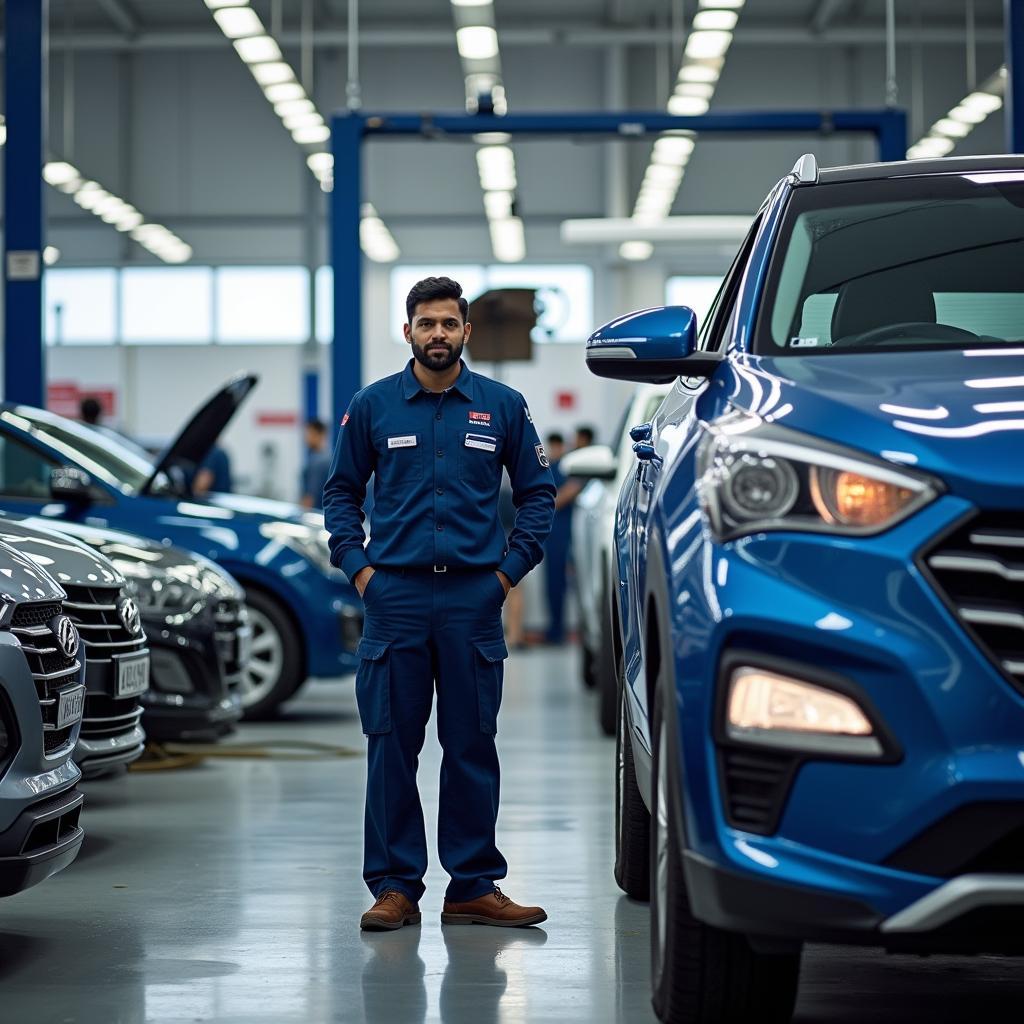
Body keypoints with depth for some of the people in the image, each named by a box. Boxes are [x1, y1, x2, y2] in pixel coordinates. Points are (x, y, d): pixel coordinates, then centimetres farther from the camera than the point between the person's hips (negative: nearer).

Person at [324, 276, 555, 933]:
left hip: (474, 596, 0)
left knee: (472, 744, 3)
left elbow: (538, 492, 12)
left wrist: (511, 568, 3)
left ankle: (475, 885, 10)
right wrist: (356, 566, 2)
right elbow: (342, 491, 13)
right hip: (395, 593, 0)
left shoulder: (502, 406, 7)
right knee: (391, 744, 1)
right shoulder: (373, 406, 7)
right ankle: (395, 886, 7)